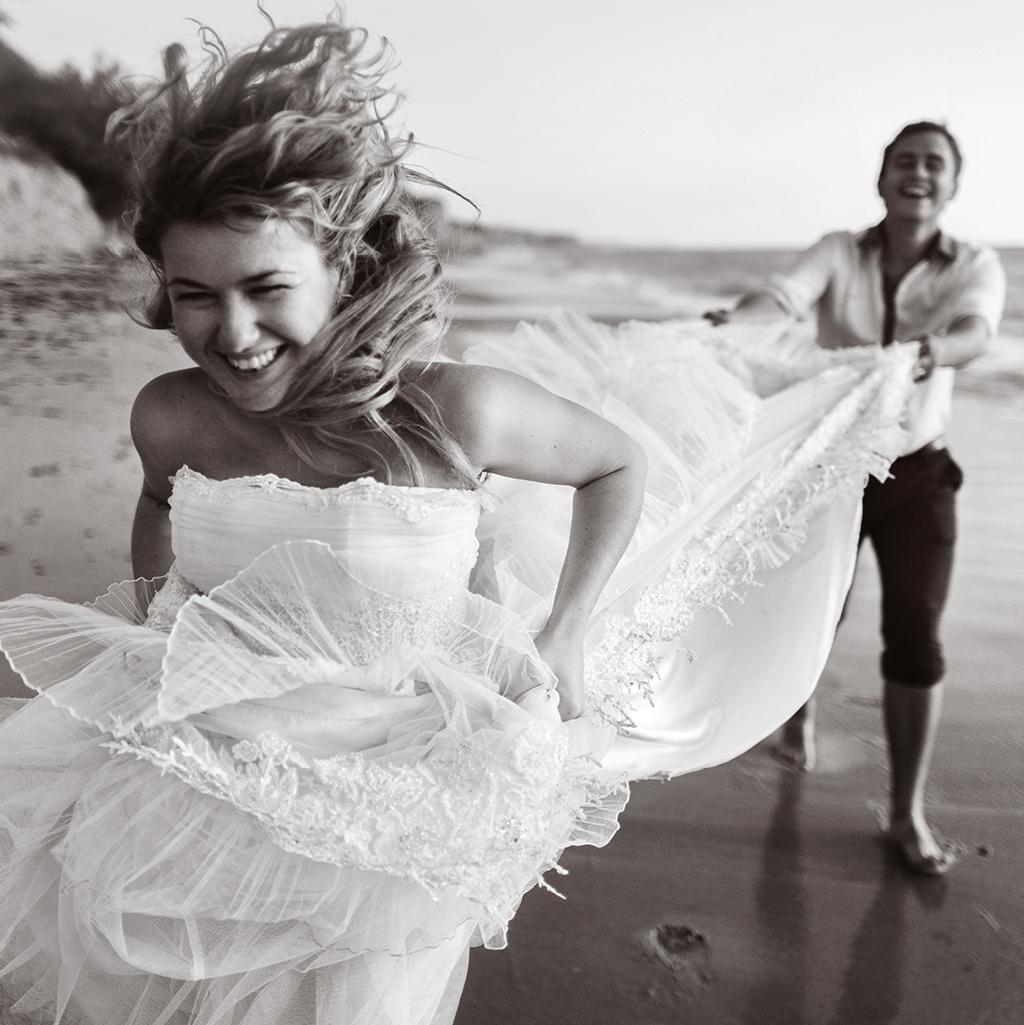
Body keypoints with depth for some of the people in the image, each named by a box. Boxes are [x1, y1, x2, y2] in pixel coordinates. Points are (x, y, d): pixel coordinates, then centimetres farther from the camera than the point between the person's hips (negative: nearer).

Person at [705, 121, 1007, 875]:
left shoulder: (975, 267, -5)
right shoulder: (839, 253, -5)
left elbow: (975, 330, -26)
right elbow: (782, 297, -25)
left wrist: (936, 351, -49)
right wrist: (732, 320, -47)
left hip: (917, 472, 0)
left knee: (915, 635, -4)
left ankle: (908, 812, 10)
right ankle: (799, 713, 49)